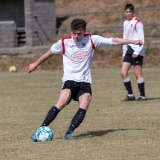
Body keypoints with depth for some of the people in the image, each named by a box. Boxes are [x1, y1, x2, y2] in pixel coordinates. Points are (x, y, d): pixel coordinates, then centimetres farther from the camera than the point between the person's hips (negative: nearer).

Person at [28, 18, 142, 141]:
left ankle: (69, 133, -21)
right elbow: (49, 53, 14)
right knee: (62, 102, -26)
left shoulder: (92, 40, 0)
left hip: (85, 81, 2)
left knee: (84, 107, -22)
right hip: (69, 80, -2)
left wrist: (132, 42, 1)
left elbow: (113, 41, 3)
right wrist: (36, 64, 26)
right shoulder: (64, 42, -2)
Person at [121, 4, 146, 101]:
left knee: (138, 73, -5)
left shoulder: (137, 23, -8)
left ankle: (142, 96, 4)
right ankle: (130, 95, 7)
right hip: (129, 50, 7)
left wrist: (137, 52, -18)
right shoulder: (125, 23, 15)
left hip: (137, 51, -7)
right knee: (123, 72, -1)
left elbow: (141, 39, -12)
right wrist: (124, 53, 18)